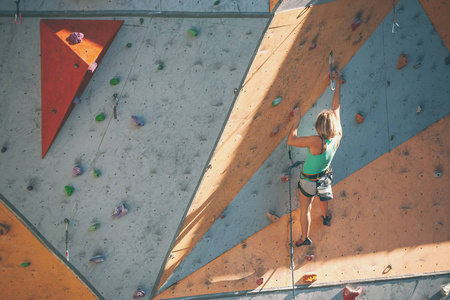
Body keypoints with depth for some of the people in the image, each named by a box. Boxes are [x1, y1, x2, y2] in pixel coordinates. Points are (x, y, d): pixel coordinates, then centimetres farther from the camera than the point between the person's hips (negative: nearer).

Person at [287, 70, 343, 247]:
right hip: (324, 177, 5)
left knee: (305, 210, 18)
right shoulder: (337, 136, -24)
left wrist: (297, 120, -24)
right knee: (323, 196, 37)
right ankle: (325, 217, 65)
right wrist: (338, 82, -3)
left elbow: (291, 141, -34)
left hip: (309, 181, -5)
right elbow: (336, 107, -14)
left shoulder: (317, 142, -40)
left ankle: (305, 238, 38)